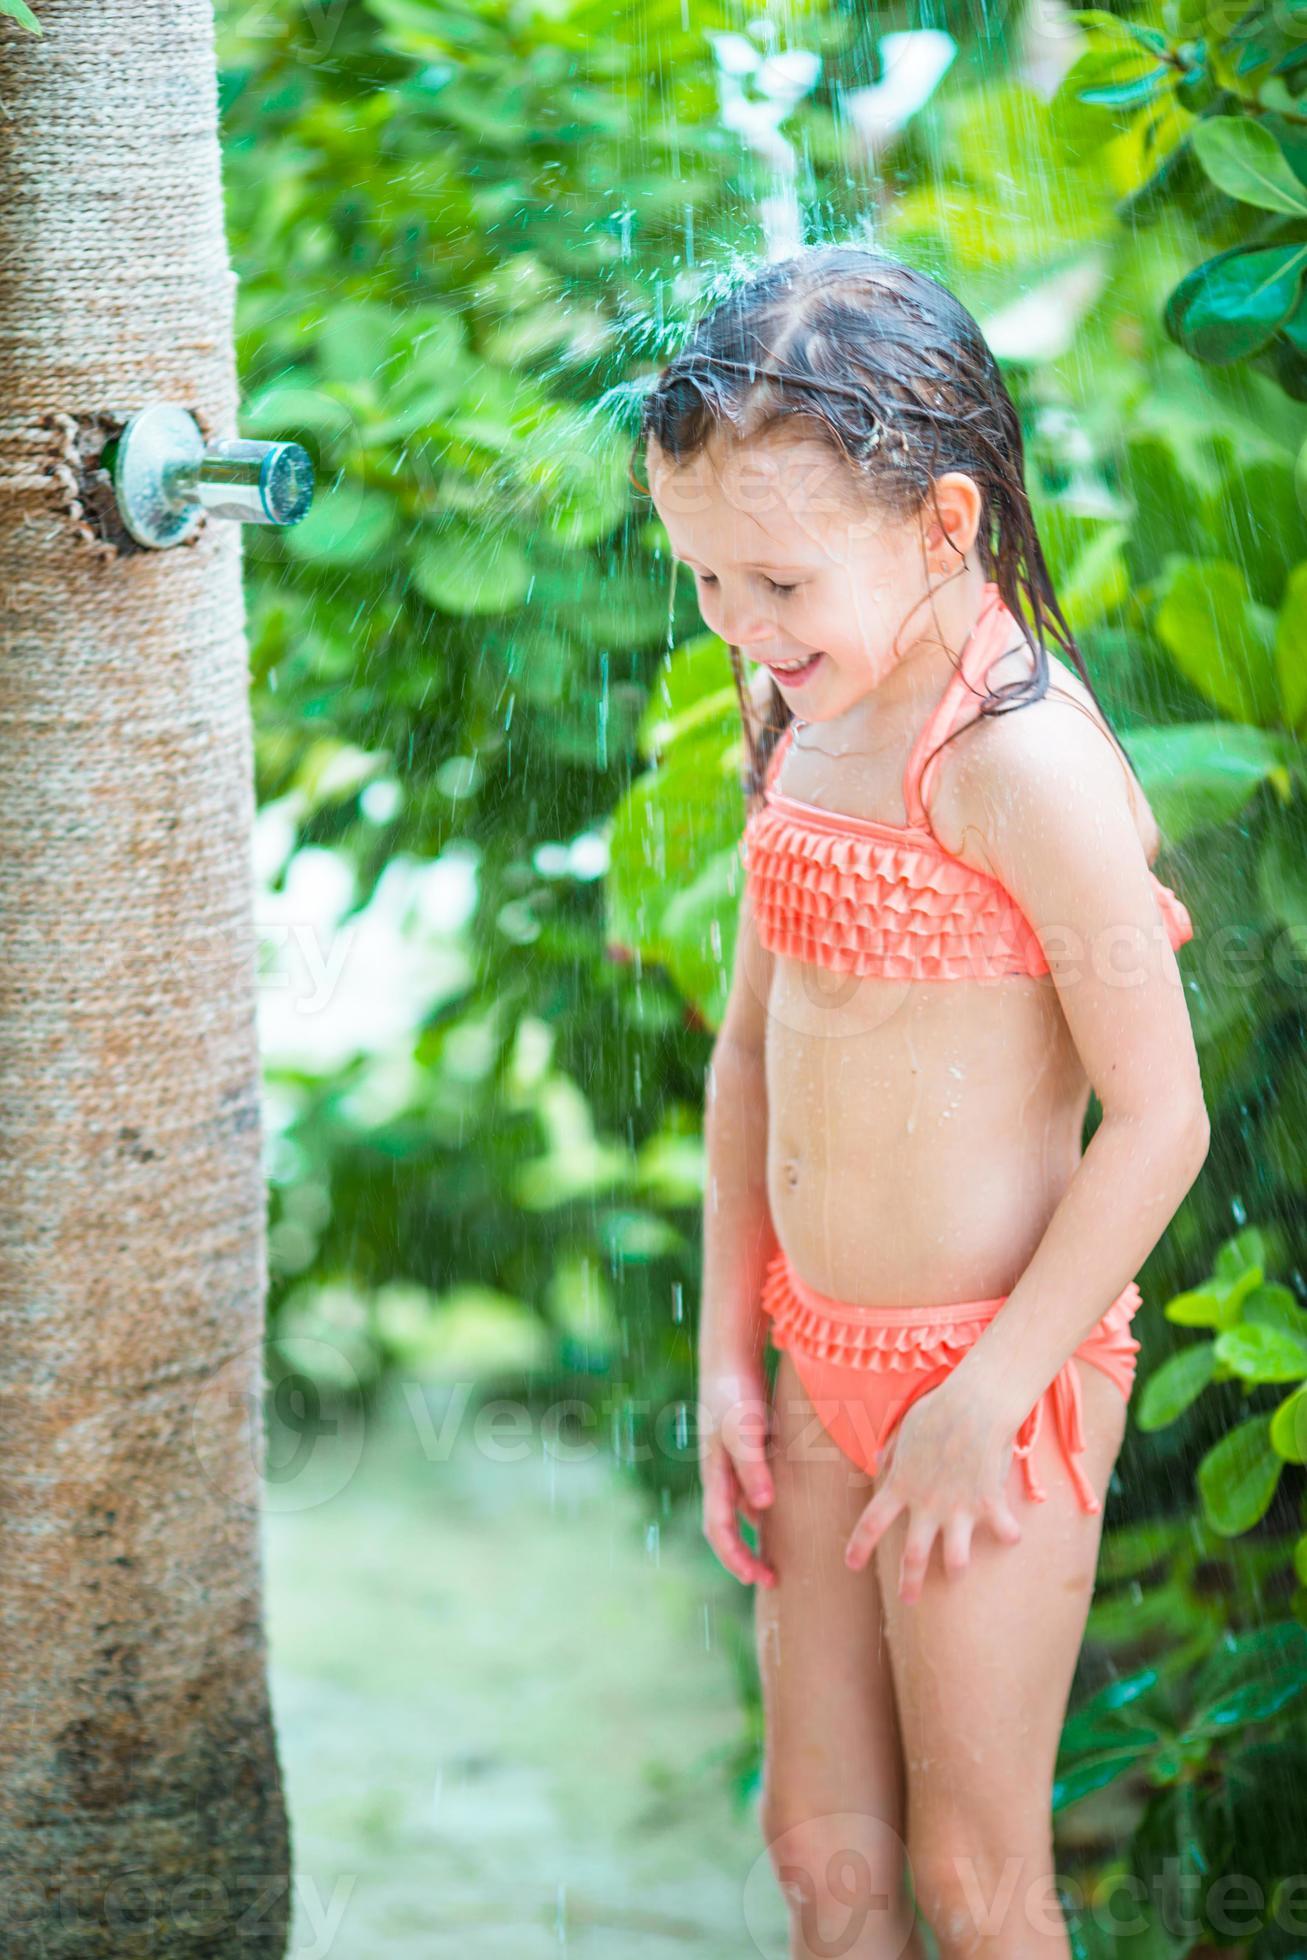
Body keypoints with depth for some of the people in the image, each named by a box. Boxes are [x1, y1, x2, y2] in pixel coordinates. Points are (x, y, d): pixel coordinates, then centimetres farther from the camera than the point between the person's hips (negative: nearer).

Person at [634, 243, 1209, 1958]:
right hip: (826, 1365, 7)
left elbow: (1159, 1119, -20)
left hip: (992, 1377, -7)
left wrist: (980, 1408, -16)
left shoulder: (1020, 759, -21)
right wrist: (729, 1352, 10)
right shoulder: (798, 717, 4)